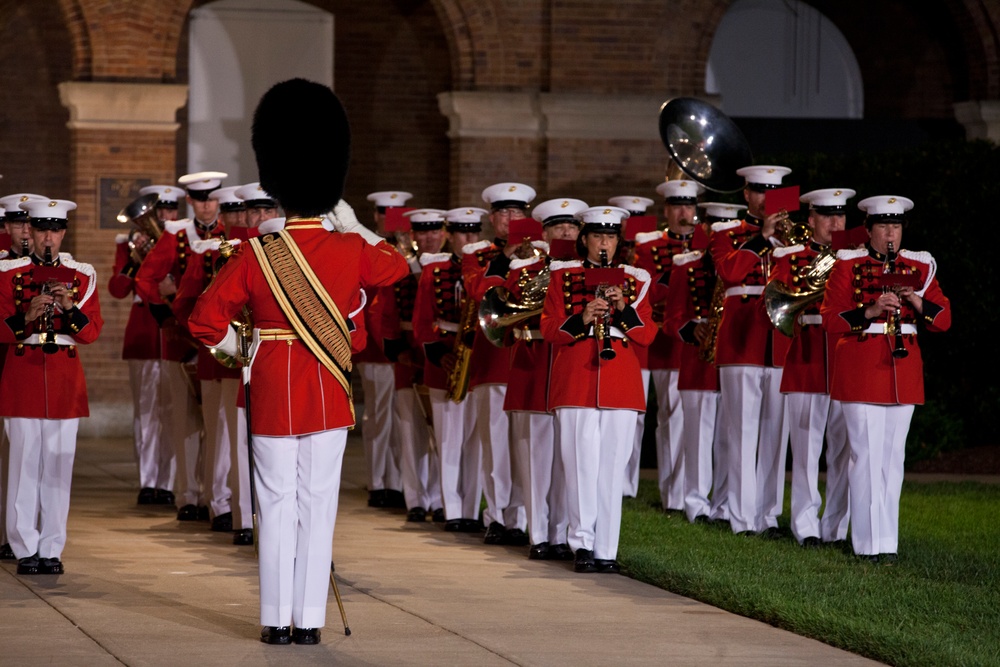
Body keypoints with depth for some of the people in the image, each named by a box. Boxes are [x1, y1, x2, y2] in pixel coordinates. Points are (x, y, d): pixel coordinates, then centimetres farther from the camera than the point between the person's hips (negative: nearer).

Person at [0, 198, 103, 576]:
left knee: (59, 463, 0)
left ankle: (52, 549, 6)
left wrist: (70, 308, -16)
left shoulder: (82, 276, 8)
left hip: (65, 378, 2)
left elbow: (91, 333, 3)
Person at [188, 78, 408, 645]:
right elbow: (398, 267, 16)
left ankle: (278, 620, 8)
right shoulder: (351, 251, -6)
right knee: (319, 505, 5)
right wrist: (354, 225, 23)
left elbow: (205, 319, -8)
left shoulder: (257, 256, -9)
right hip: (329, 395, 1)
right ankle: (310, 619, 5)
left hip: (273, 391, 0)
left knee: (277, 504, 6)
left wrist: (240, 348, 8)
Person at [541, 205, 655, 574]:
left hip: (621, 384, 1)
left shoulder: (634, 280, 12)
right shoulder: (563, 276, 8)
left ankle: (606, 550, 1)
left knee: (612, 465, -1)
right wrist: (581, 319, -16)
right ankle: (582, 544, -1)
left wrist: (623, 308, -13)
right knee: (582, 463, -6)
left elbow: (646, 334, 5)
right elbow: (549, 329, 2)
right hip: (575, 383, -1)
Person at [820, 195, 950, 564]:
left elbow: (943, 320, 6)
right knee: (867, 455, -7)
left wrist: (917, 302, -13)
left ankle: (886, 538, 10)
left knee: (893, 456, 5)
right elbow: (830, 320, -5)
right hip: (861, 372, -4)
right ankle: (873, 543, -6)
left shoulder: (919, 268, 11)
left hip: (904, 372, 4)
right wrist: (871, 311, -19)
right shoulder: (848, 266, 1)